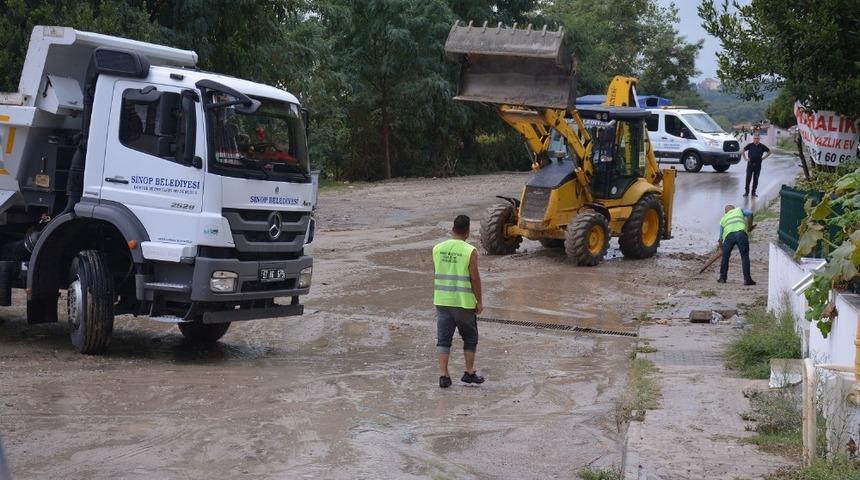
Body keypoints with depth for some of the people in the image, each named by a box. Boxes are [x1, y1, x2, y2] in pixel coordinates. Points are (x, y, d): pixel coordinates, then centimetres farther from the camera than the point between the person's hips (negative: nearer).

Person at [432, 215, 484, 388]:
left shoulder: (437, 249, 1)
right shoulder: (470, 251, -12)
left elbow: (437, 275, 9)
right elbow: (475, 278, -11)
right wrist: (479, 301, -1)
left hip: (442, 300, 3)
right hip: (464, 302, -3)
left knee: (443, 338, 7)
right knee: (470, 338, 15)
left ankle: (443, 375, 2)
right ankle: (469, 372, 21)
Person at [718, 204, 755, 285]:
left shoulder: (723, 219, 32)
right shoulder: (739, 210, 29)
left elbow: (721, 237, 29)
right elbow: (749, 214, 8)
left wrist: (721, 248, 38)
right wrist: (749, 226, 19)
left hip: (729, 235, 2)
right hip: (741, 233, -2)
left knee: (725, 257, 18)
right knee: (745, 257, 3)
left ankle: (722, 278, 22)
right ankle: (747, 279, -2)